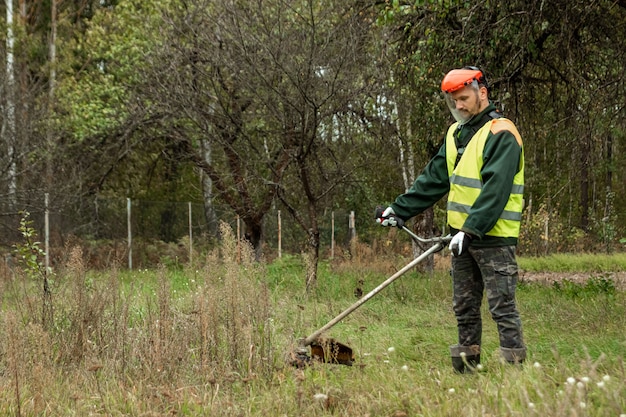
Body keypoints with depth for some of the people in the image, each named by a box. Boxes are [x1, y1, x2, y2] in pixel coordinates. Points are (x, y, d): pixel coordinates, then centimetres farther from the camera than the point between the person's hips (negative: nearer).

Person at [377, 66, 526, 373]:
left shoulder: (501, 134, -11)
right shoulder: (456, 133, 16)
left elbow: (496, 189, -20)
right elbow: (433, 179, 19)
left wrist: (471, 230, -25)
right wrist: (399, 209, 11)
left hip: (494, 236, -8)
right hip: (462, 235, 9)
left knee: (502, 307, -8)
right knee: (464, 307, 11)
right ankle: (466, 368, 18)